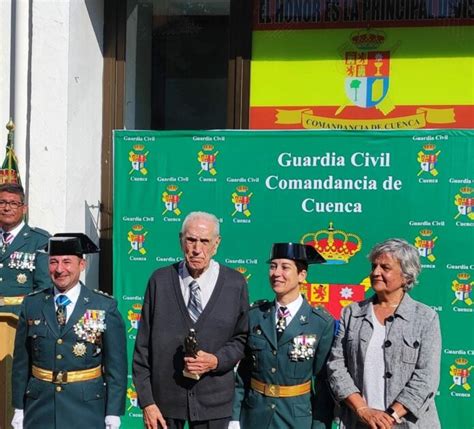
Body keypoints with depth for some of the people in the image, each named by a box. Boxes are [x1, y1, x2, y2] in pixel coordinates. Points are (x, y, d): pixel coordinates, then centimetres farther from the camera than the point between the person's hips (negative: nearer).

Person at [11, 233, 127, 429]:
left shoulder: (105, 307, -5)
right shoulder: (32, 304, 3)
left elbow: (116, 366, -5)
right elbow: (21, 363, 7)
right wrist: (19, 409, 5)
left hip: (87, 411, -2)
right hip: (39, 410, 2)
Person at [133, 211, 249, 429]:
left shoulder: (235, 284, -2)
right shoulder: (160, 280, -2)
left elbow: (241, 338, 6)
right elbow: (143, 344, -1)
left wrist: (216, 360, -13)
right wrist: (146, 401, -4)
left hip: (213, 400, 0)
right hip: (164, 397, 0)